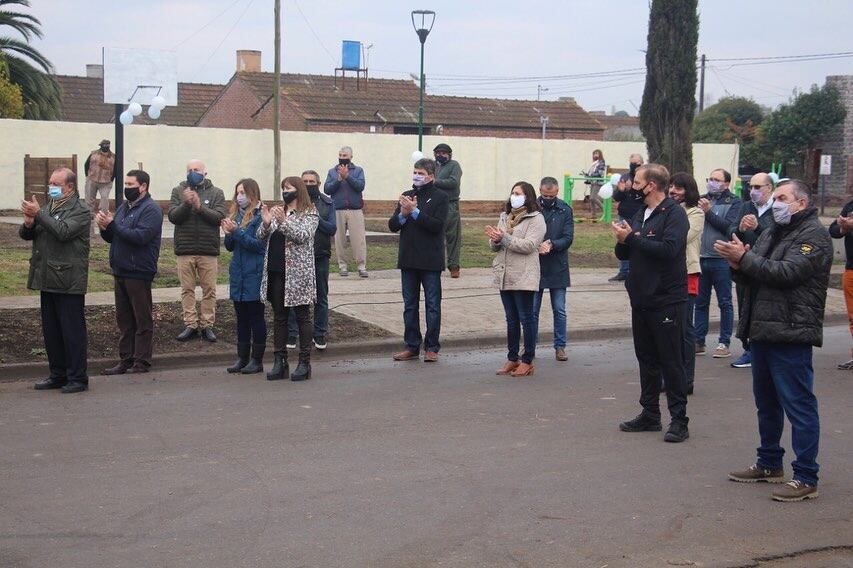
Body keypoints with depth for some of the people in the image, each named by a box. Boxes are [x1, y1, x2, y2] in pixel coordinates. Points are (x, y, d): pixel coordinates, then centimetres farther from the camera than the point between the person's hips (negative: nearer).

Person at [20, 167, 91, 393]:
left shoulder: (80, 211, -6)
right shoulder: (48, 207, 16)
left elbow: (63, 231, -23)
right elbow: (25, 235, 14)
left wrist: (38, 214, -20)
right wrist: (29, 224, -9)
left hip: (69, 282, -8)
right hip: (47, 280, 8)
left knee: (73, 331, -3)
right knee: (51, 331, 13)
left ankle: (78, 378, 4)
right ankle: (58, 375, 23)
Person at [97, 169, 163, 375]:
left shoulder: (151, 209, -10)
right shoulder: (123, 207, 16)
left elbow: (140, 236, -23)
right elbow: (111, 238, 17)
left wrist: (112, 225, -20)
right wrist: (105, 228, -5)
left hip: (139, 273, -9)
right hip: (120, 271, 9)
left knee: (143, 319, -1)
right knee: (123, 318, 12)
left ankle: (141, 362, 4)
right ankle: (125, 360, 18)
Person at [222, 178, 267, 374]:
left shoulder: (259, 216, -10)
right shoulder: (235, 215, 11)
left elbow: (259, 244, -17)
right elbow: (230, 247, 15)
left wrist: (237, 231, -20)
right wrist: (228, 233, -6)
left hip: (254, 275, -7)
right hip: (238, 274, 7)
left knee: (256, 316, 2)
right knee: (241, 317, 12)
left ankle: (257, 360, 9)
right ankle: (242, 357, 20)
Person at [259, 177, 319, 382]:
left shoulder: (310, 214, 0)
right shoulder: (278, 212, 17)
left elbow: (303, 235, -16)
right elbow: (262, 237, 9)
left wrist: (284, 222, -27)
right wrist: (266, 223, -11)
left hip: (298, 273, -6)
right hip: (276, 272, 6)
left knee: (302, 316, 1)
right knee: (279, 317, 7)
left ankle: (304, 363, 5)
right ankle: (280, 361, 12)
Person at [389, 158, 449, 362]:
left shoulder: (440, 197, -4)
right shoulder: (406, 196, 12)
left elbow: (437, 225, -18)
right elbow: (392, 225, 7)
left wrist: (414, 211, -20)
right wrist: (403, 214, -13)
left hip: (430, 261, -5)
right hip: (408, 259, 5)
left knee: (432, 305, 2)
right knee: (410, 305, 10)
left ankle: (431, 348, 9)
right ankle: (412, 347, 17)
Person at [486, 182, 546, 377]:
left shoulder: (536, 219, -6)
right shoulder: (505, 216, 17)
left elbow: (528, 245, -18)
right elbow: (494, 246, 15)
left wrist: (504, 238, -21)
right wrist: (495, 240, -9)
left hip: (523, 278, -7)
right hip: (504, 276, 7)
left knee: (526, 318, -2)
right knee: (511, 319, 13)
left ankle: (528, 361, 4)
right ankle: (512, 359, 19)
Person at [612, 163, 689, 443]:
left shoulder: (674, 213, -10)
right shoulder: (640, 215, 15)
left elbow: (669, 249, -25)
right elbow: (623, 254, 17)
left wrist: (632, 238, -18)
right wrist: (622, 241, -6)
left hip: (666, 301, -8)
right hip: (641, 299, 8)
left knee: (671, 361, -3)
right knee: (647, 359, 14)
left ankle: (679, 420, 3)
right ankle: (650, 414, 23)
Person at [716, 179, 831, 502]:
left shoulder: (813, 235, -8)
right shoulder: (772, 233, 20)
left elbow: (787, 272, -21)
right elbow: (753, 276, 18)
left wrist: (745, 258, -18)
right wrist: (738, 265, -4)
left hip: (790, 334, -9)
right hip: (762, 331, 9)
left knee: (799, 405, -6)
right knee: (767, 403, 18)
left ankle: (806, 478, -2)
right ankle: (769, 464, 31)